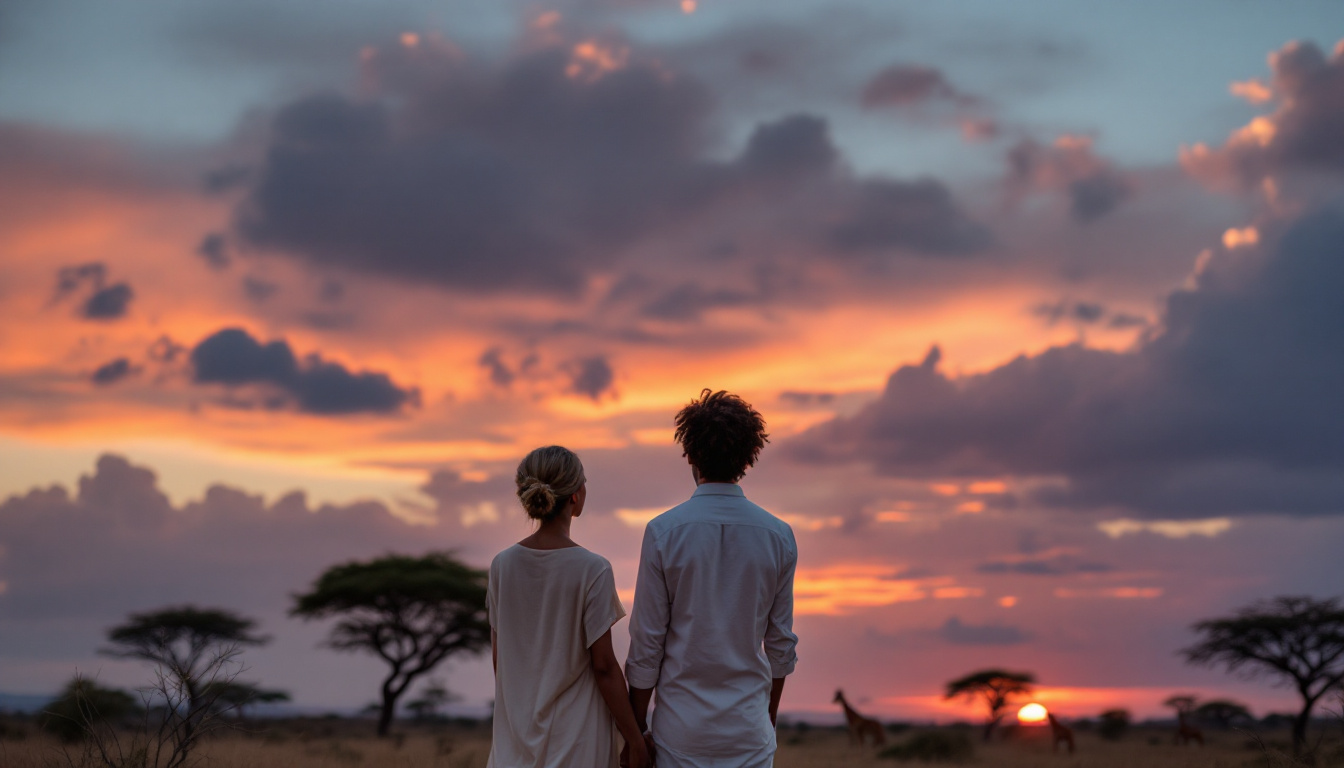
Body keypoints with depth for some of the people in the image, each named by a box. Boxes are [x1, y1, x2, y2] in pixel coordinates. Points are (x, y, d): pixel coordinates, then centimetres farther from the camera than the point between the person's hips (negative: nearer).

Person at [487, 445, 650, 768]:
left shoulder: (503, 565, -2)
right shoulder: (591, 570, -14)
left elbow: (498, 656, 5)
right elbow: (603, 665, -12)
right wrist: (635, 740, -4)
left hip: (516, 739, 4)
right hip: (576, 738, -4)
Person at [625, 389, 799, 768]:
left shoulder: (663, 533, -9)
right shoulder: (778, 536, -1)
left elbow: (647, 645, -7)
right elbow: (781, 643, 6)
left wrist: (636, 729, 3)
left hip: (682, 728, -2)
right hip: (749, 727, 2)